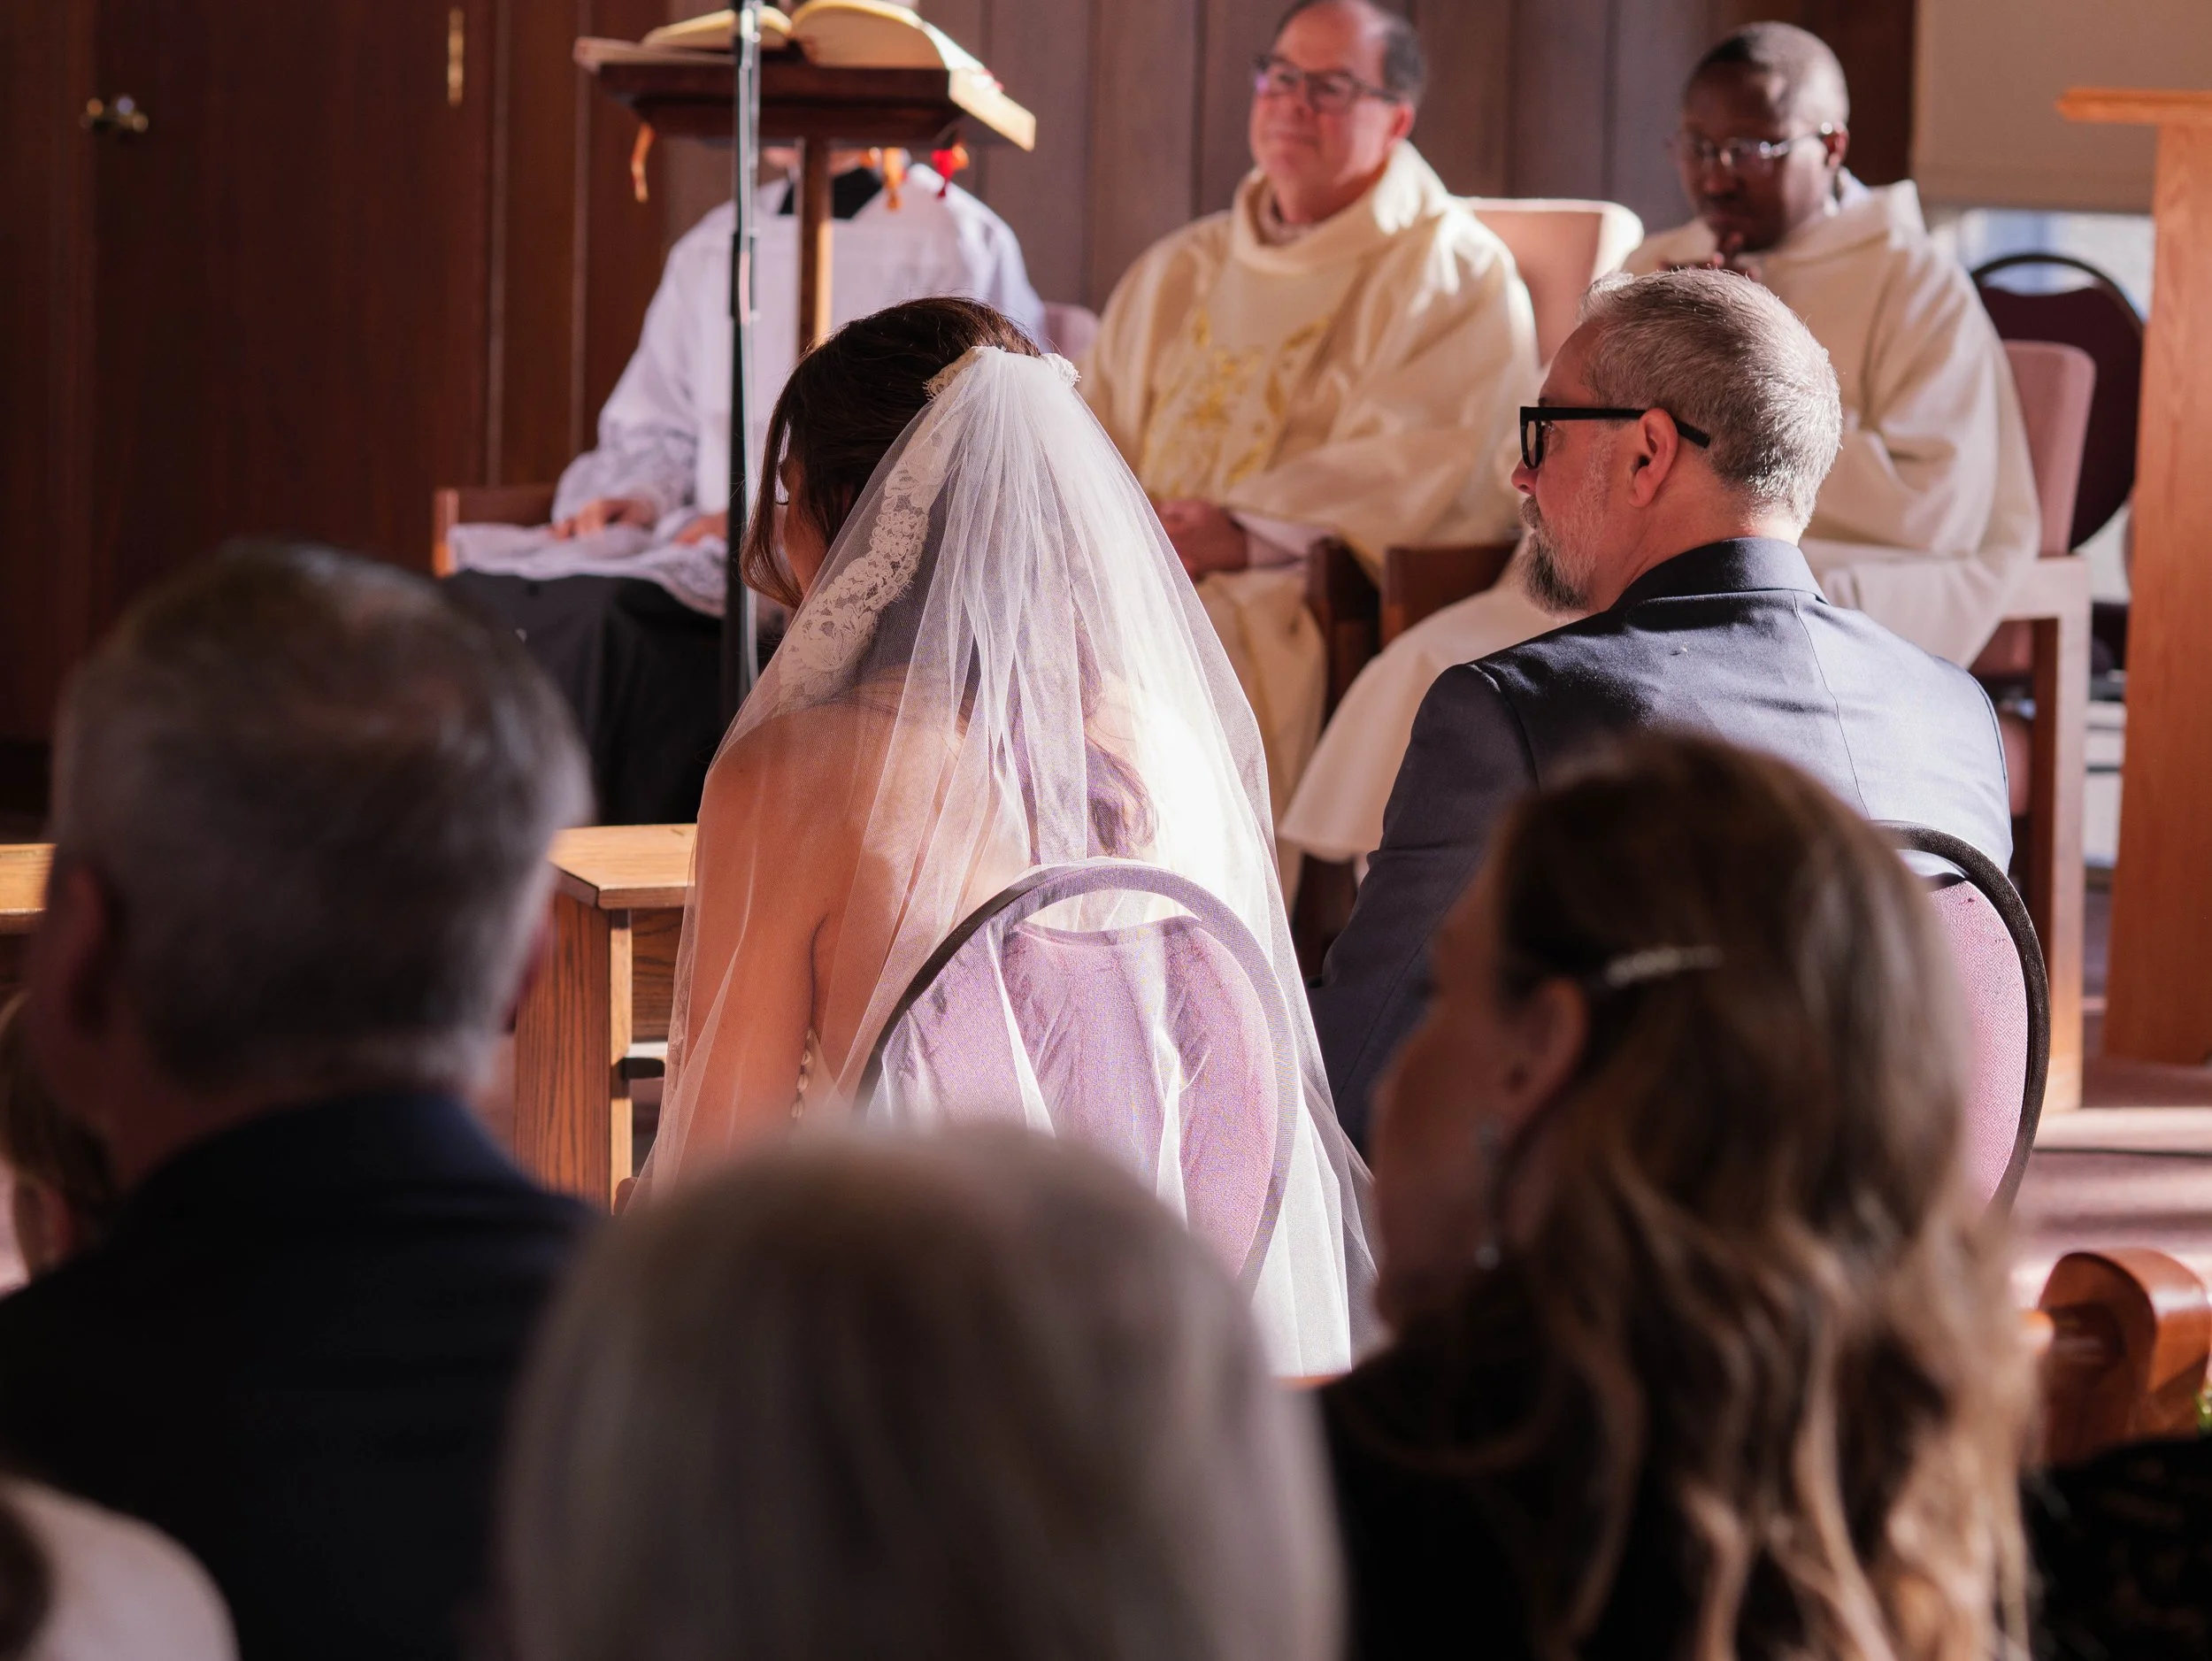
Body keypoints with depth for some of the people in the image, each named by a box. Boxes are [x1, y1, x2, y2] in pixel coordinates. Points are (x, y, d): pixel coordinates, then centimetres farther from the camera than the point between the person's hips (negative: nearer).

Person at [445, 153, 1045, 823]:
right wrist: (635, 497, 4)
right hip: (699, 541, 6)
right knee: (482, 589, -19)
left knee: (609, 613, -32)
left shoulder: (958, 245, 2)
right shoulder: (711, 246, 23)